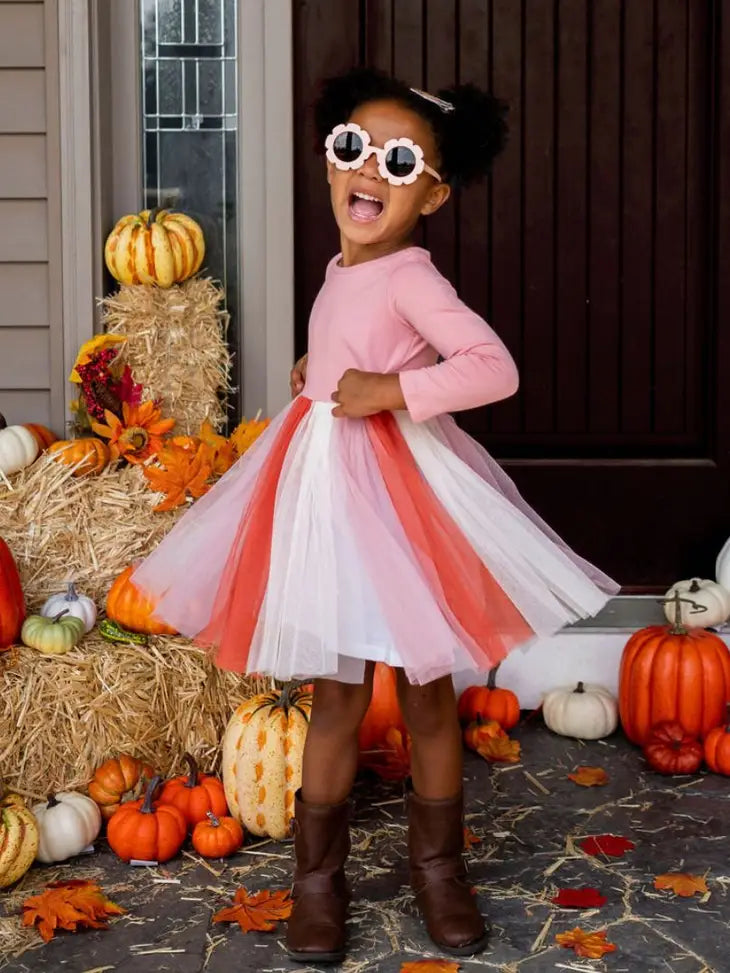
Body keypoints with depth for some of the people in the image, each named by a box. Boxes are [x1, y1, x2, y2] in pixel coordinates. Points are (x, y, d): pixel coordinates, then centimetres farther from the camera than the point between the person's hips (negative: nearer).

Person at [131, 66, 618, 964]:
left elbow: (495, 367, -26)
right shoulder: (341, 271, 11)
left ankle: (437, 863, 25)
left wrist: (390, 392, -26)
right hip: (322, 484, 6)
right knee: (335, 693, 10)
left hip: (396, 486, -6)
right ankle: (318, 873, 20)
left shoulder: (410, 278, -13)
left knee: (424, 687, 8)